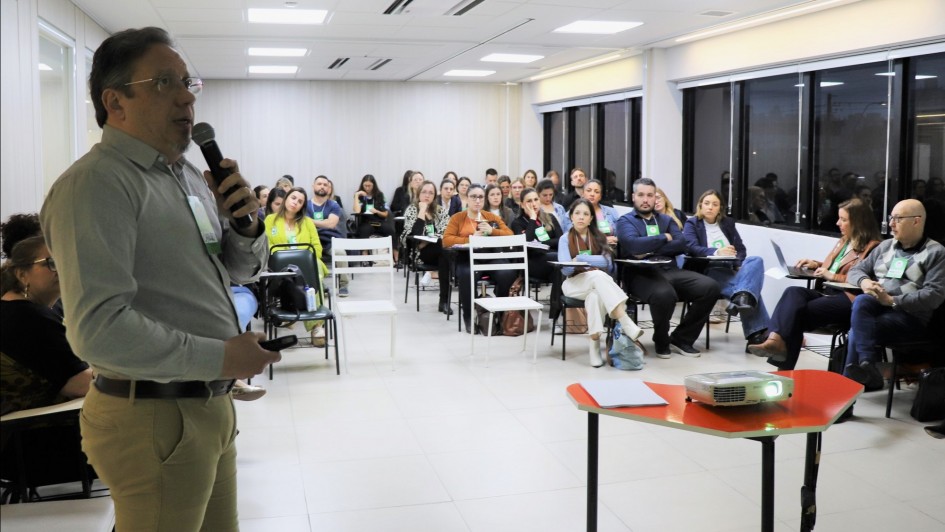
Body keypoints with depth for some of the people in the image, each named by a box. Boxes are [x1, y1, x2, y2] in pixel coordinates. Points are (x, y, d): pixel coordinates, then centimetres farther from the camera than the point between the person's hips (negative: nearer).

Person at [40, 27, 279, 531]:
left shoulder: (190, 175, 11)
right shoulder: (96, 184, -18)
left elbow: (241, 271, 18)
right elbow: (99, 328, -27)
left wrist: (244, 223, -4)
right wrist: (219, 357, -22)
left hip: (209, 406, 9)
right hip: (154, 417, -9)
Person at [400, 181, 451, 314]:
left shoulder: (441, 210, 14)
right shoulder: (411, 209, 4)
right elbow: (415, 233, -12)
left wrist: (427, 242, -12)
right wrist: (422, 210, -9)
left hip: (438, 251, 3)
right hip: (419, 252, -3)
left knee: (446, 254, -36)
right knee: (444, 251, -34)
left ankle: (444, 300, -32)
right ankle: (444, 300, -30)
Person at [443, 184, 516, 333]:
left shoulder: (493, 217, 19)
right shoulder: (457, 218, 11)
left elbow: (510, 235, 10)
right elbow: (446, 240, -2)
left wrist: (492, 231, -7)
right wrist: (471, 238, -13)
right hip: (467, 259, -2)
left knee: (508, 272, -30)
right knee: (467, 274, -38)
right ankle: (468, 316, -16)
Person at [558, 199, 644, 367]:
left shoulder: (599, 238, 12)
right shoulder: (565, 239, 7)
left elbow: (608, 264, -4)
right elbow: (565, 269, -6)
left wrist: (580, 259, -13)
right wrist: (593, 263, -22)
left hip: (596, 284, 2)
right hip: (574, 285, -2)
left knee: (596, 296, -38)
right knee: (598, 275, -36)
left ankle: (594, 344, -38)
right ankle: (625, 322, -50)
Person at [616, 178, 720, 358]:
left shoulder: (666, 220, 22)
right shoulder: (625, 221, 7)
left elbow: (681, 244, 4)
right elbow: (634, 245, -15)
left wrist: (651, 250, -9)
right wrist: (664, 238, -1)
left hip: (670, 271, 6)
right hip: (641, 274, -5)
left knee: (710, 287, -18)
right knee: (664, 294, -38)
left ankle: (681, 338, -2)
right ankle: (661, 341, -7)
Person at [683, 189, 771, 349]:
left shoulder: (728, 223, 24)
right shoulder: (691, 224, 9)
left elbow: (741, 248, 16)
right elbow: (692, 248, -10)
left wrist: (739, 265, -7)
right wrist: (716, 252, -29)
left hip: (730, 269, 5)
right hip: (709, 271, -5)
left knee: (756, 260, -31)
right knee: (750, 293, -31)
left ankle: (741, 298, -52)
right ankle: (758, 333, -40)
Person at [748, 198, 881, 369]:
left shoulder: (872, 248, -3)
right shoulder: (844, 241, 25)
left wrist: (833, 276, -14)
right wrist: (816, 265, 17)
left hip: (849, 300, -7)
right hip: (828, 293, 7)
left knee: (797, 310, -28)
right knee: (794, 292, -25)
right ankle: (776, 339, -46)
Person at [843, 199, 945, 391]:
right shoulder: (886, 246, 19)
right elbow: (855, 270, 19)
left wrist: (892, 300, -20)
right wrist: (864, 281, -7)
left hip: (910, 315, -5)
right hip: (876, 307, 5)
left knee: (856, 331, -29)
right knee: (861, 301, -32)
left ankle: (848, 382, -15)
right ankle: (867, 370, -32)